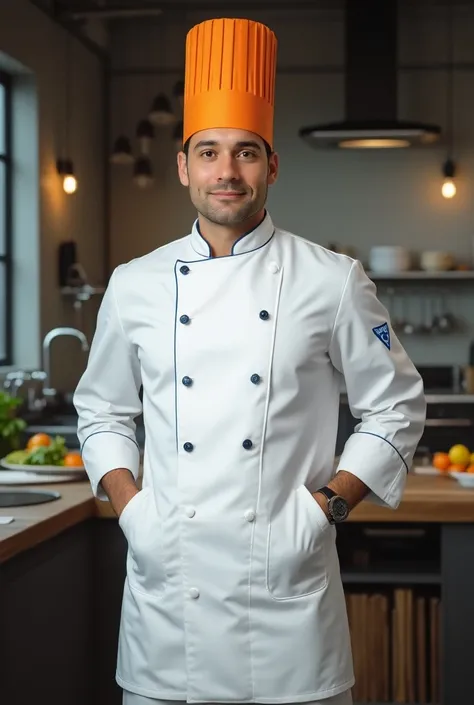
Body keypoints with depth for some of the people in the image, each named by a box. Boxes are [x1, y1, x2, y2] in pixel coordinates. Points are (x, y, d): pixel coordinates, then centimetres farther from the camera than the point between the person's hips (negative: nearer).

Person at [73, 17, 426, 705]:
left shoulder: (331, 281, -1)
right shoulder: (136, 285, 5)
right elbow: (102, 411, 16)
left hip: (287, 595, -2)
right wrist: (128, 504, 1)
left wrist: (327, 506, -5)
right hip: (167, 588, 2)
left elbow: (397, 408, 4)